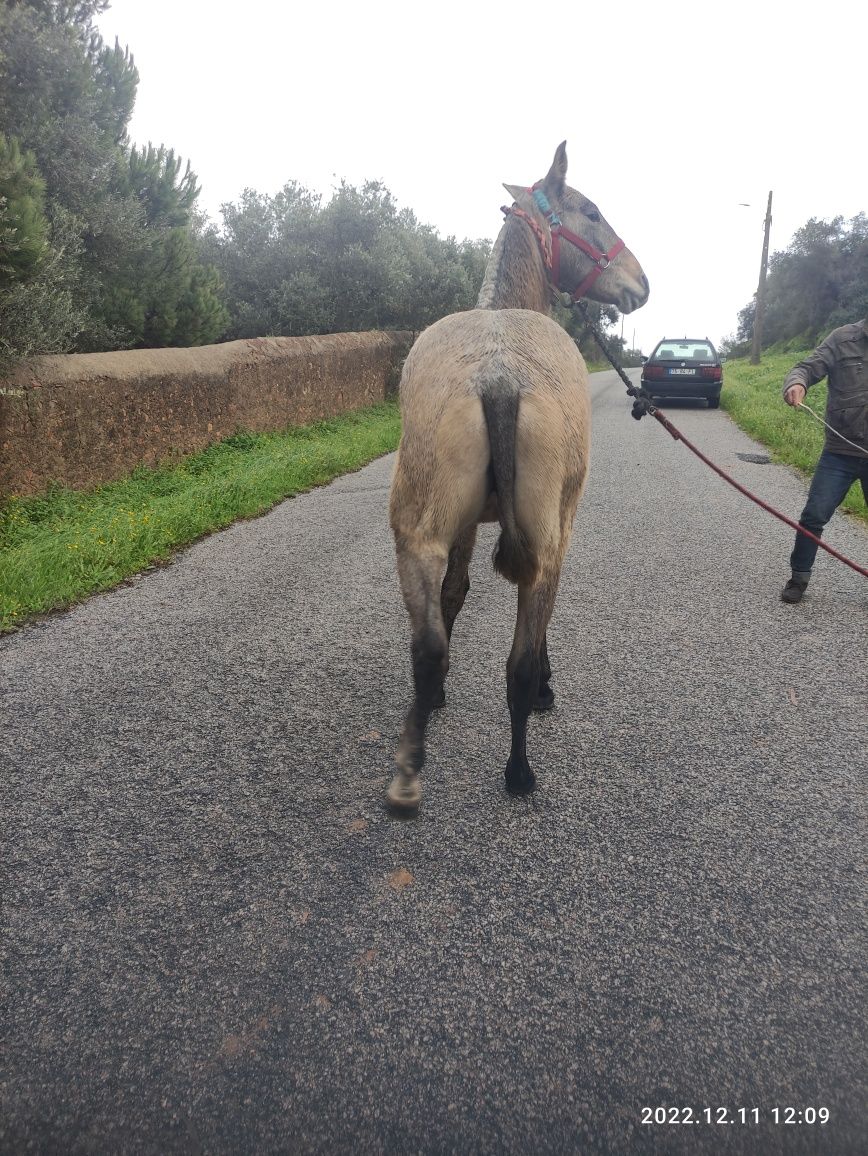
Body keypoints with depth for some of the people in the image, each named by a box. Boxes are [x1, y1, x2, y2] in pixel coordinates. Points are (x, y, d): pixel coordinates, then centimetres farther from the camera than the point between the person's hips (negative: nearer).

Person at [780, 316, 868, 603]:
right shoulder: (844, 338, -3)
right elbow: (809, 367, -11)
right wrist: (796, 383, -34)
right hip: (840, 451, -1)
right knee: (814, 515, -2)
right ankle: (799, 578, 15)